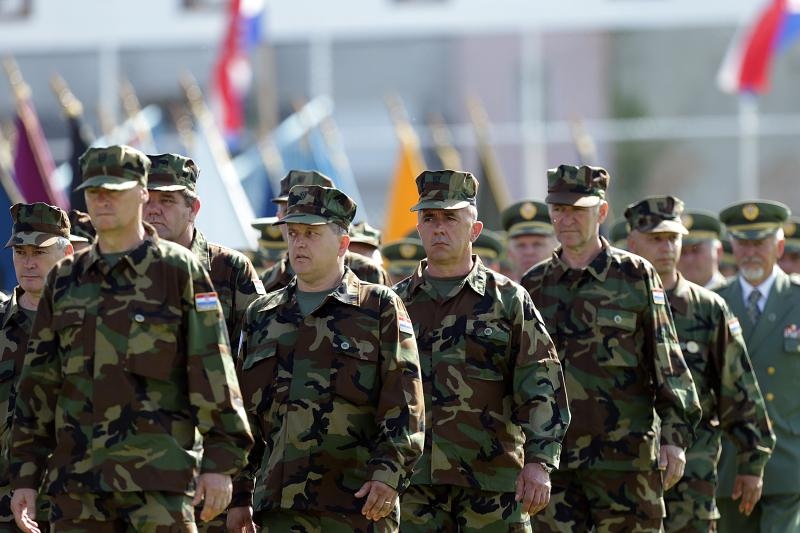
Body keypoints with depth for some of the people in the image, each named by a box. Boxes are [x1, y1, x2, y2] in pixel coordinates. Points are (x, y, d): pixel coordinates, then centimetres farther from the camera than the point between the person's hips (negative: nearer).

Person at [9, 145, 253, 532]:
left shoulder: (180, 271, 1)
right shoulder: (64, 281, 14)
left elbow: (213, 373, -4)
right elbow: (38, 382, 15)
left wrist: (220, 464, -10)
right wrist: (25, 477, 11)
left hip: (158, 477, -5)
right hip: (77, 481, 5)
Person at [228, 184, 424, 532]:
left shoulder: (380, 308, 5)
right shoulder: (262, 317, 18)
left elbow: (404, 406, -4)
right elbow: (244, 414, 19)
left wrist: (388, 474, -16)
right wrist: (239, 496, 14)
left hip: (357, 505, -4)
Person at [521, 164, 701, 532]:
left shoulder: (636, 277, 1)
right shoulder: (534, 287, 11)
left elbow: (668, 363, 0)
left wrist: (676, 436, -8)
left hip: (626, 457, -3)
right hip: (554, 458, 3)